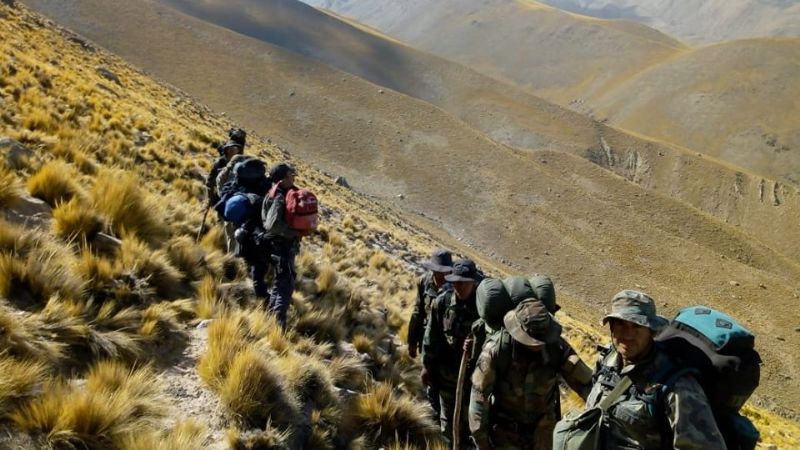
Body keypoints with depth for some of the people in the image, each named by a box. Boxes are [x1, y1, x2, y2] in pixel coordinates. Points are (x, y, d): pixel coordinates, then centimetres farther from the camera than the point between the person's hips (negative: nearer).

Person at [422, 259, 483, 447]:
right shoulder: (442, 302, -11)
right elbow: (431, 336, -2)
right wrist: (427, 365, 2)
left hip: (475, 373, -2)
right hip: (447, 372, 2)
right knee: (449, 415, 18)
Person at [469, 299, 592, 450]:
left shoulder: (556, 347, -19)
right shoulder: (496, 348, -26)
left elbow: (585, 381, -12)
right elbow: (479, 395, -18)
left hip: (543, 429, 2)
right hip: (505, 429, -2)